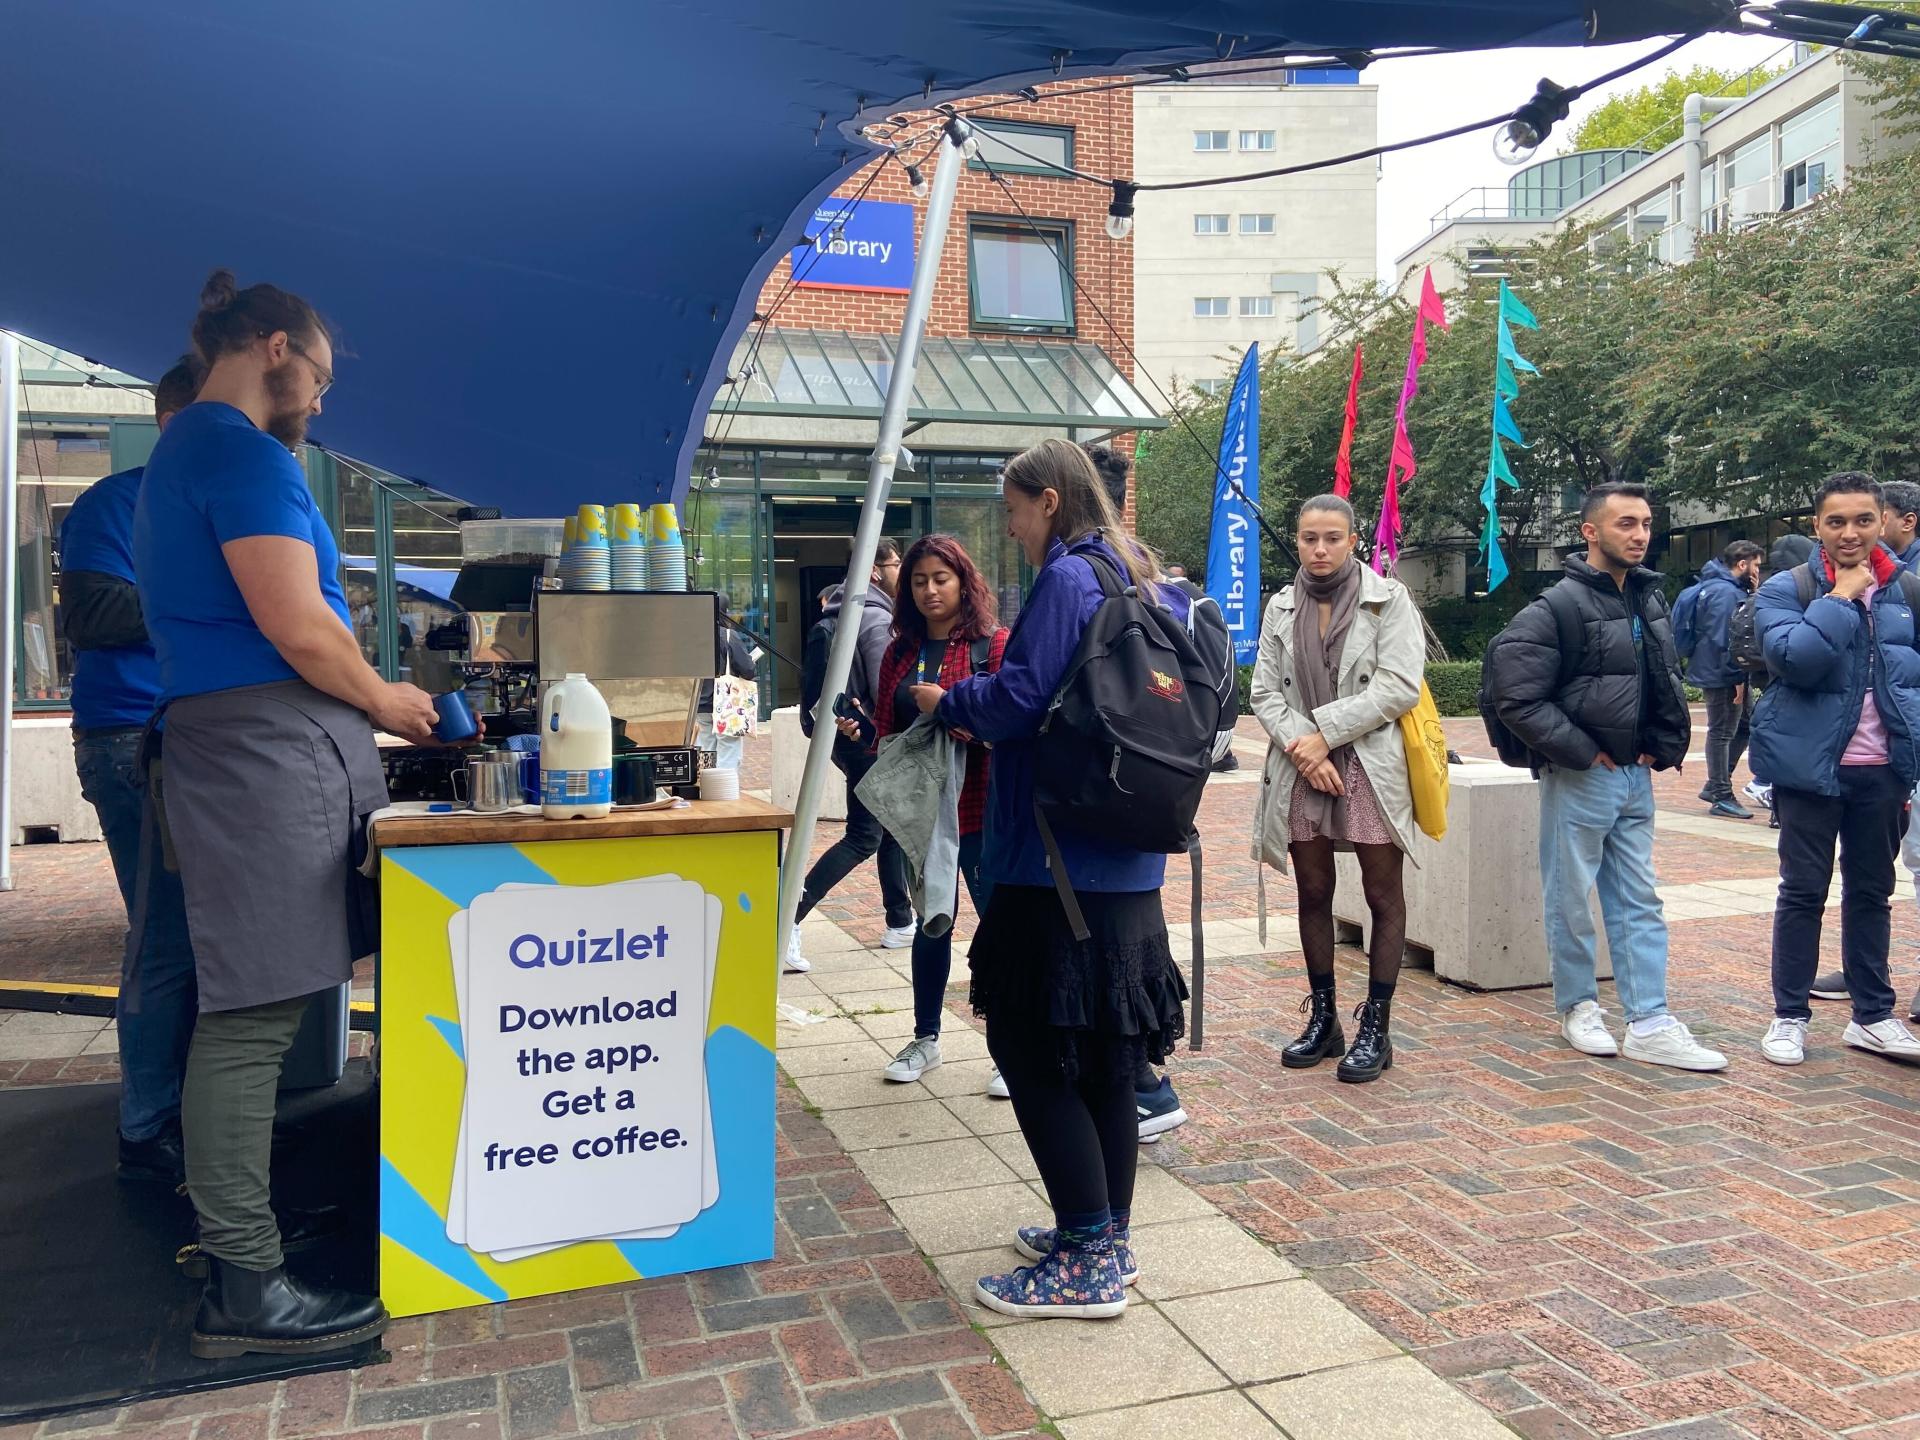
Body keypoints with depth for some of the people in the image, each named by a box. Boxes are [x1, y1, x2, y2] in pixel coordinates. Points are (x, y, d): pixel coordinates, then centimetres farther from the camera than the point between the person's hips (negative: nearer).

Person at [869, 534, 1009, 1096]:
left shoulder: (994, 645, -7)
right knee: (931, 921, 17)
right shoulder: (900, 653, 10)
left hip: (978, 805, -5)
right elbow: (886, 730, 13)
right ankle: (925, 1038, 30)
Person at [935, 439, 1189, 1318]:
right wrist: (981, 712, 20)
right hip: (1125, 861, 10)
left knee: (1033, 1047, -1)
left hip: (1058, 860, -9)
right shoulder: (1139, 582, 16)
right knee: (1103, 1046, 16)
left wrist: (948, 703, 0)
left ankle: (1087, 1263, 6)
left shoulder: (1068, 578, -12)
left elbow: (1021, 696, -19)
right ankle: (1105, 1236, 27)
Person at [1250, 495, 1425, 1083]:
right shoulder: (1281, 608, 10)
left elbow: (1399, 686, -11)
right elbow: (1265, 692, 6)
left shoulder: (1388, 599, -2)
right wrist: (1299, 746, -11)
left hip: (1371, 766, -3)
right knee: (1313, 895, 9)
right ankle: (1323, 1019, 22)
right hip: (1300, 768, 4)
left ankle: (1375, 1028, 11)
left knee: (1384, 897, 1)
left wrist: (1326, 732, -13)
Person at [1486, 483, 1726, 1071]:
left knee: (1639, 902, 9)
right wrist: (1582, 752, -15)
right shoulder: (1559, 607, -14)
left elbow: (1667, 684, 21)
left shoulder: (1650, 600, 9)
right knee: (1571, 901, 5)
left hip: (1636, 777, 7)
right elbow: (1518, 698, -19)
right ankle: (1578, 1007, 22)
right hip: (1579, 778, -7)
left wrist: (1665, 747, 7)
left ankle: (1650, 1024, 16)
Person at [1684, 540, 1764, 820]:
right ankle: (1721, 797, 7)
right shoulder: (1726, 592, -19)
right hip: (1722, 677, -11)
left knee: (1746, 723, 17)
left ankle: (1716, 786, 21)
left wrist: (1754, 596, 3)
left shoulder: (1734, 589, 15)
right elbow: (1723, 639, -24)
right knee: (1722, 733, -2)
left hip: (1728, 675, 11)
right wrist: (1737, 678, -21)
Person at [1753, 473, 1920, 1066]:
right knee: (1803, 892, 4)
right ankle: (1789, 1016, 14)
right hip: (1812, 767, -4)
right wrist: (1841, 596, -16)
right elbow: (1795, 657, -23)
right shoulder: (1786, 589, -5)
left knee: (1872, 892, 14)